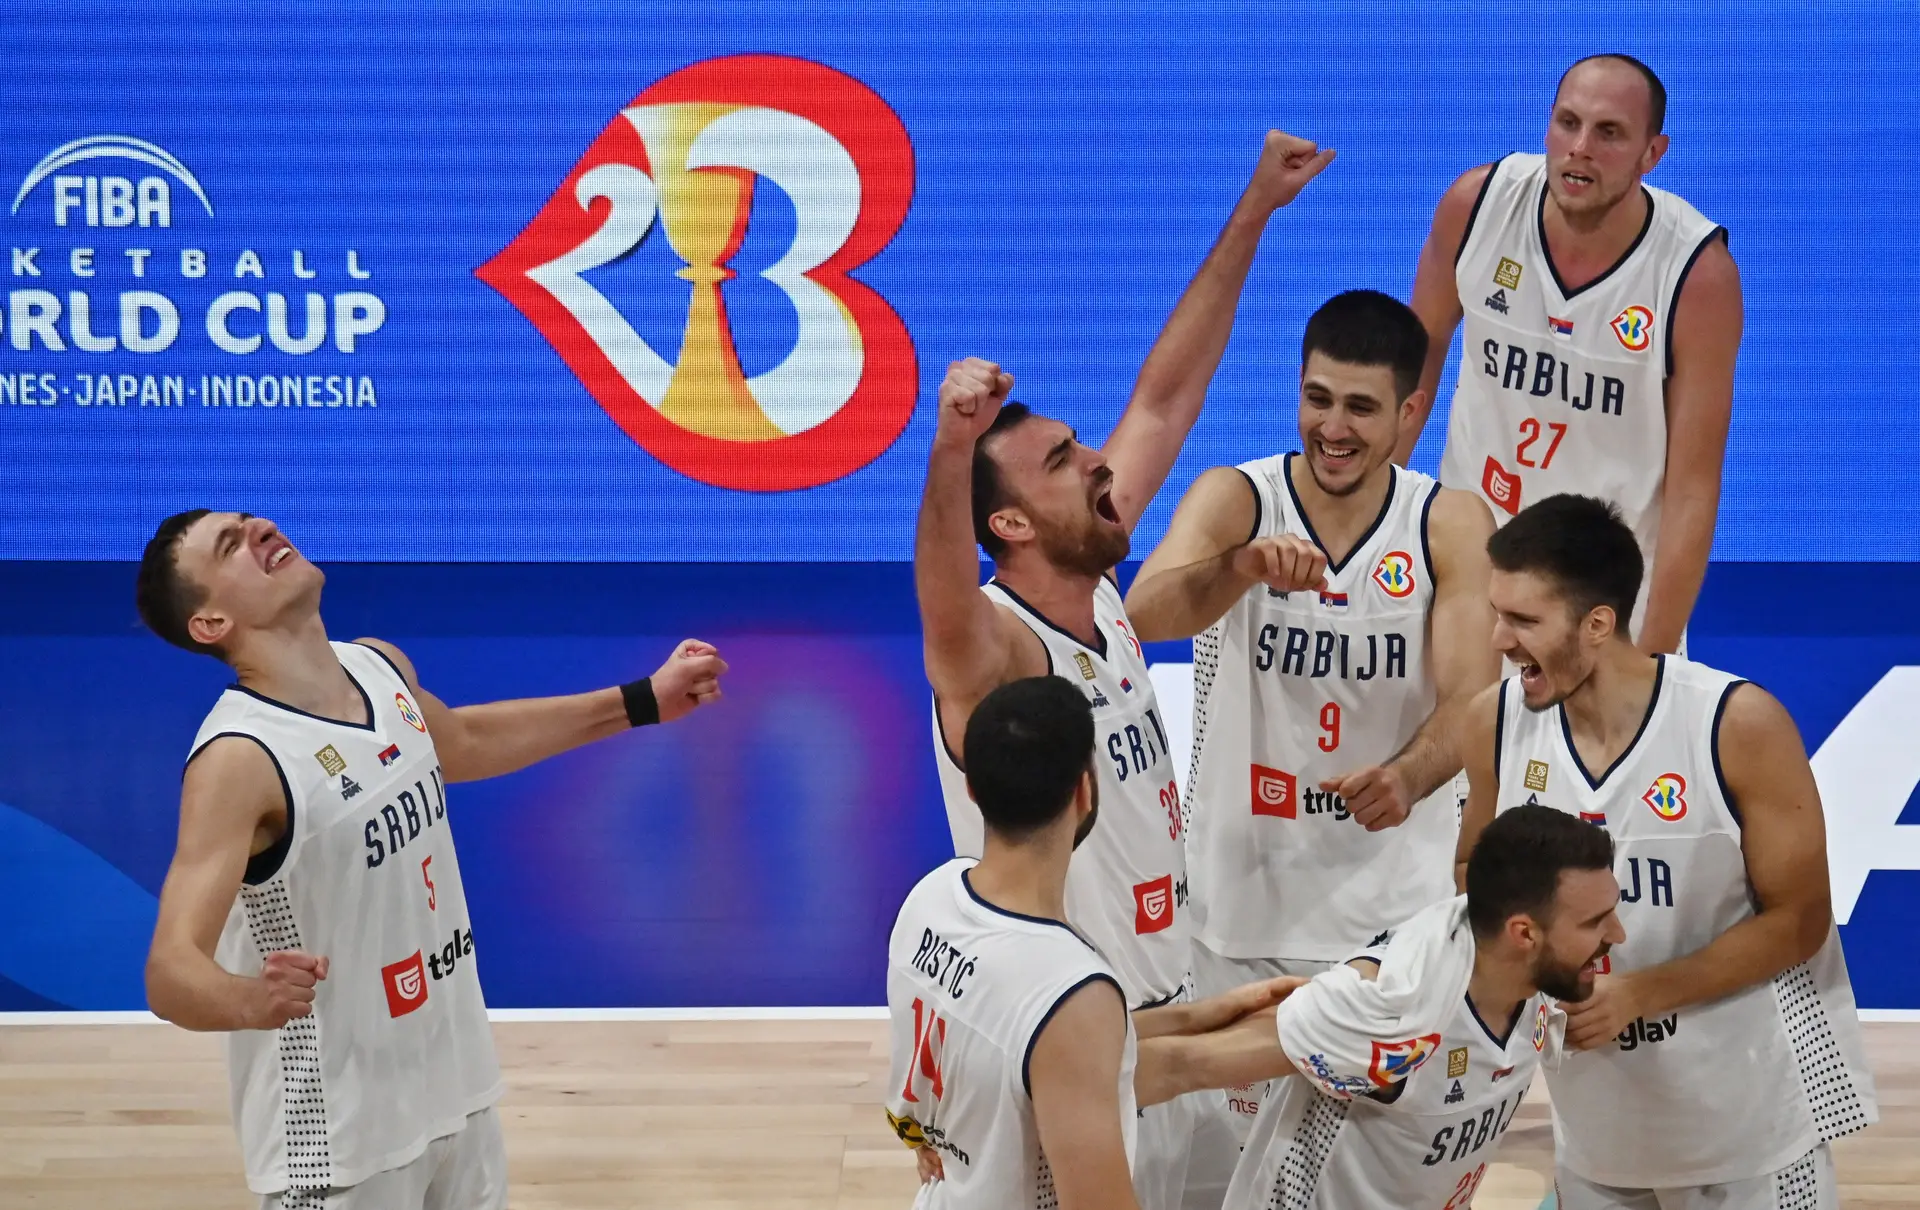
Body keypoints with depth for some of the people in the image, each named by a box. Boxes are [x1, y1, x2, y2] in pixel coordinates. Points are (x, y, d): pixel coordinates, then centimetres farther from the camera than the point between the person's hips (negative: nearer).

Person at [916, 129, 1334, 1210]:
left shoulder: (1100, 600, 1)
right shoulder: (994, 655, -22)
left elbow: (1165, 398, 6)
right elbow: (946, 594, -47)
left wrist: (1254, 214, 6)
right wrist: (953, 448, -66)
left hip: (1163, 1015, 8)